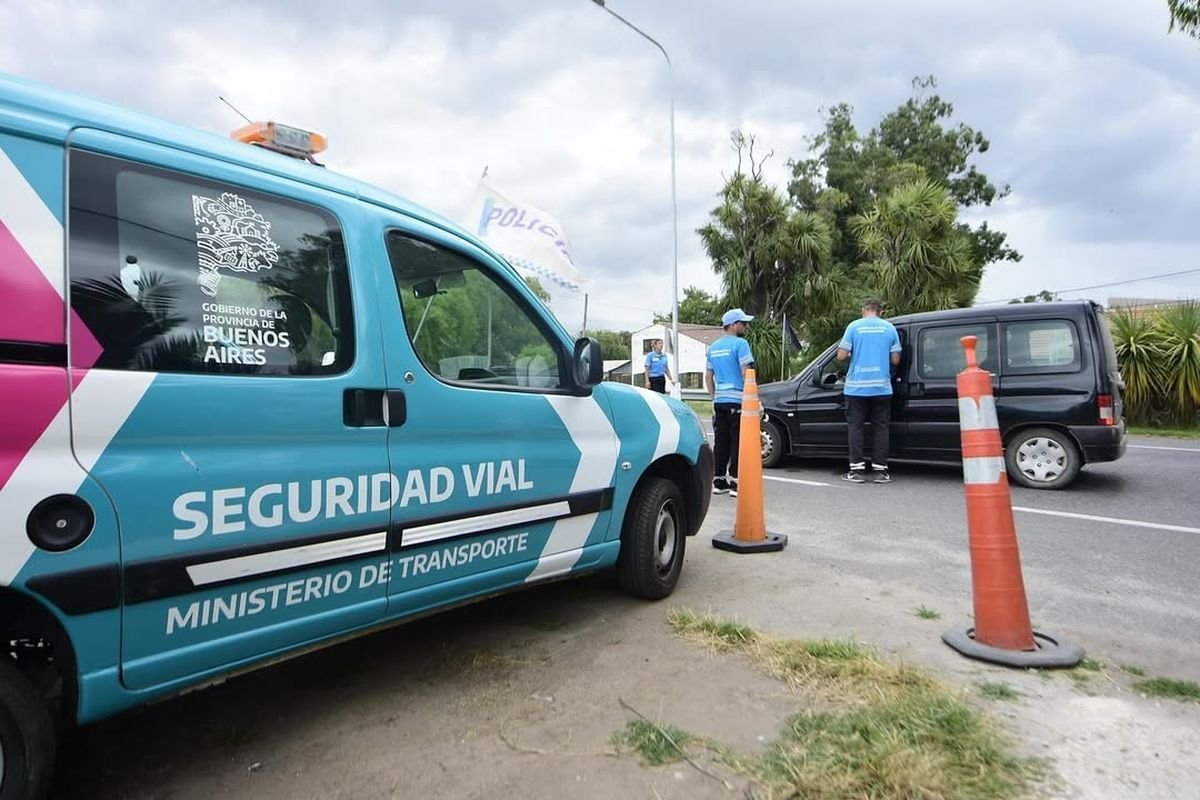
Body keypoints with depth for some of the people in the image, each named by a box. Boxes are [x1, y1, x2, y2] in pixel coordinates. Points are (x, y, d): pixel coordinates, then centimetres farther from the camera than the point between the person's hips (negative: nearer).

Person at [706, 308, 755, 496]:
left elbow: (708, 376, 18)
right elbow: (746, 373, -13)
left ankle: (718, 482, 14)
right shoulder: (740, 343, -8)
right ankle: (735, 483, -1)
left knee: (720, 442, 10)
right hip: (737, 400, -7)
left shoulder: (713, 347, 14)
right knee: (737, 443, -3)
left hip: (719, 401, 7)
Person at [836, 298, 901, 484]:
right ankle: (880, 470, 8)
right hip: (881, 387, 1)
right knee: (880, 427, 7)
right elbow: (895, 359, 4)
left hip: (857, 387, -1)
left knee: (856, 426, 5)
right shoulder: (889, 328, 4)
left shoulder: (854, 326, -2)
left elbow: (841, 355, -6)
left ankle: (857, 470, 3)